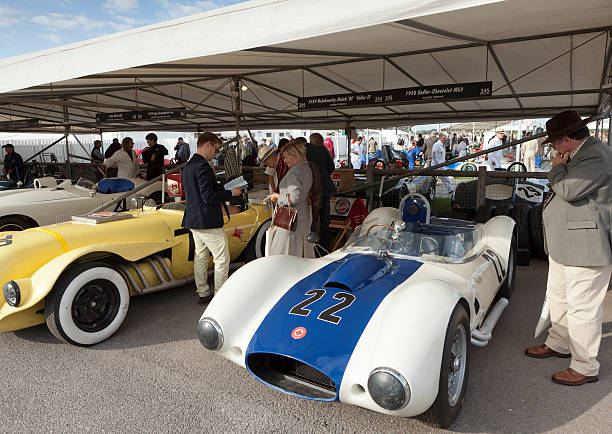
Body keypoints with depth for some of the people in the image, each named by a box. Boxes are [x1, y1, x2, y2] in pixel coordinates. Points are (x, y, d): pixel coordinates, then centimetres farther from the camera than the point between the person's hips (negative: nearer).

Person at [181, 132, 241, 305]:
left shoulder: (188, 166, 13)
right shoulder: (202, 166, -19)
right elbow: (208, 197, -23)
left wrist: (221, 188, 15)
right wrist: (231, 193, -14)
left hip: (193, 220, 10)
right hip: (207, 222, -10)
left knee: (201, 256, 16)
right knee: (222, 259, 0)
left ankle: (203, 293, 24)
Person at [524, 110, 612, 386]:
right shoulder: (580, 155, 15)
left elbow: (569, 190, -25)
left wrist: (556, 169, -11)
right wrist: (560, 169, 12)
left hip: (586, 249, -11)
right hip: (563, 247, 11)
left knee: (582, 309, -1)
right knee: (557, 299, 23)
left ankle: (585, 368, 13)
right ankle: (559, 344, 41)